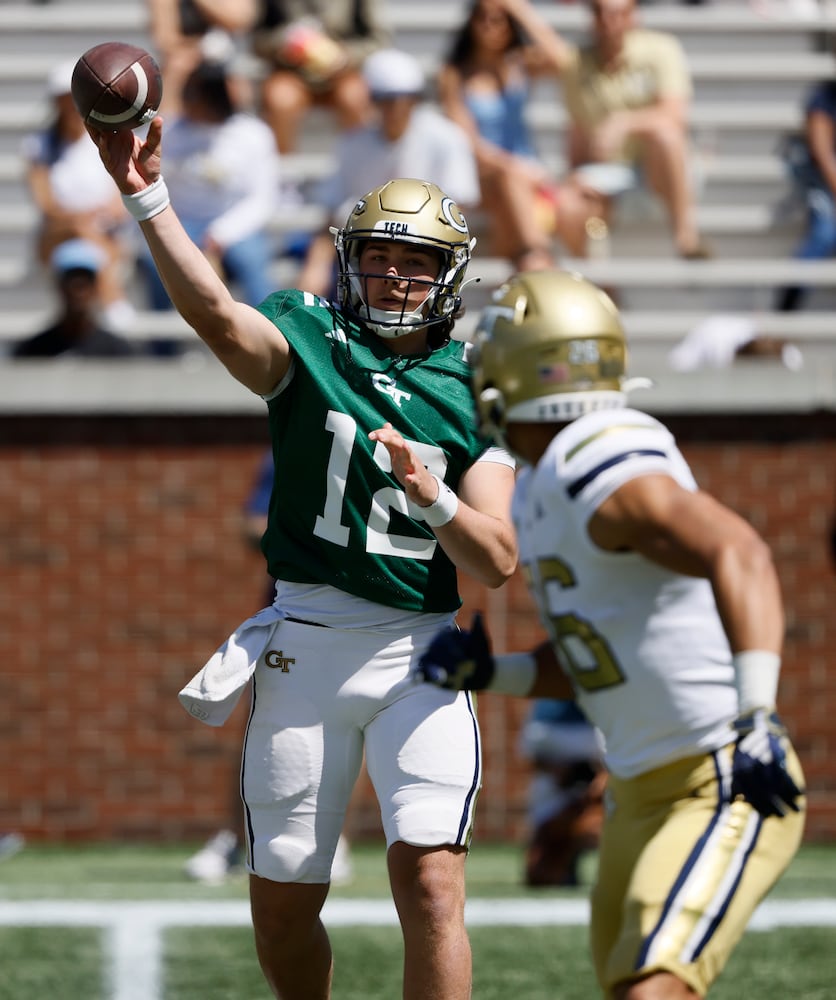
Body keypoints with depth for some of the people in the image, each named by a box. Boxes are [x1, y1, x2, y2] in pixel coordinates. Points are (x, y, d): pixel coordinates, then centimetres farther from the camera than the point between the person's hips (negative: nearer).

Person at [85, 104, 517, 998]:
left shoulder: (471, 395, 4)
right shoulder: (307, 347, 1)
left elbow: (498, 563, -2)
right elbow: (212, 311, -22)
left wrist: (430, 494, -21)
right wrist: (146, 197, -36)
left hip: (421, 654, -1)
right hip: (305, 646, 1)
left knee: (429, 885, -16)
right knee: (282, 907, 8)